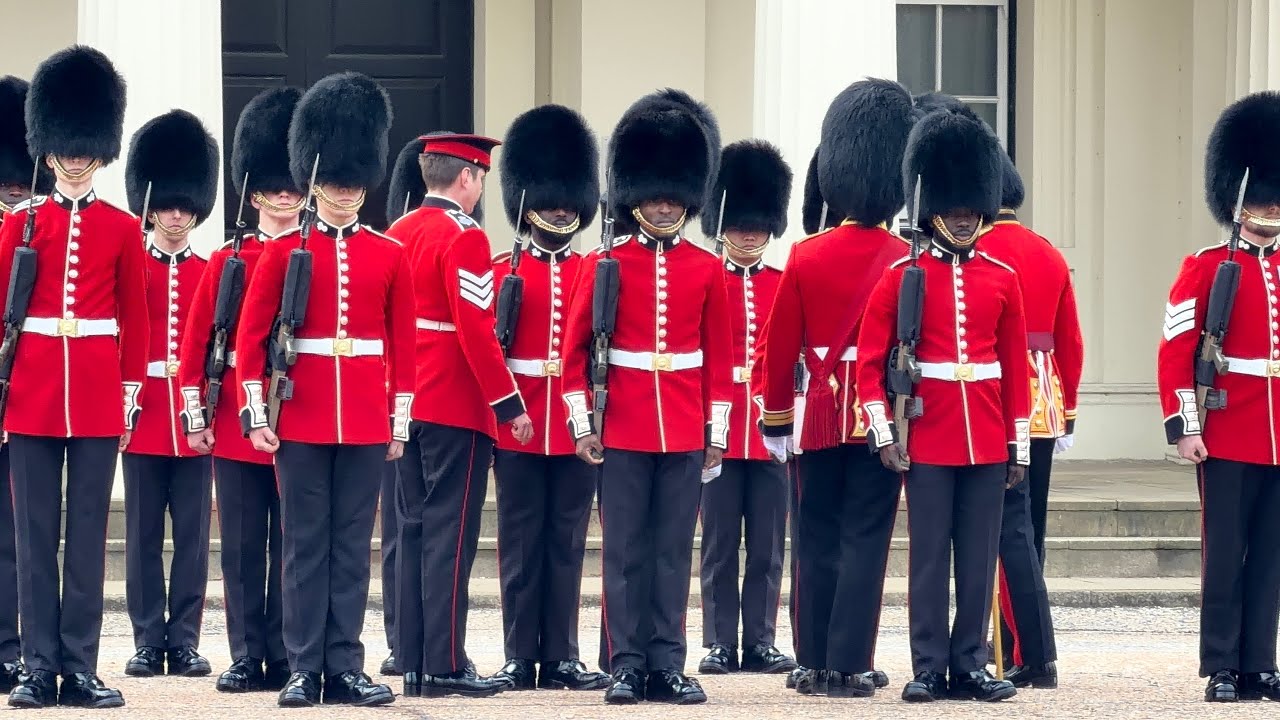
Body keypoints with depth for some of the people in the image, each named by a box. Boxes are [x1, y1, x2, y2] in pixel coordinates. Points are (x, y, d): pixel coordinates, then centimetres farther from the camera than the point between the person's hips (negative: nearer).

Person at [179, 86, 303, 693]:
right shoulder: (227, 261, 5)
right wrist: (195, 417, -2)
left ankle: (287, 655, 7)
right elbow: (194, 343, 4)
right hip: (237, 423, 1)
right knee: (243, 544, 3)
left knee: (292, 543, 2)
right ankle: (247, 658, 7)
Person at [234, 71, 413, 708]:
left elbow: (403, 344, 8)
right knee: (306, 543, 1)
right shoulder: (284, 251, 1)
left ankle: (345, 667, 7)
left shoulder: (389, 256, 6)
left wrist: (399, 423, 5)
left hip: (365, 423, 2)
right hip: (301, 418, -1)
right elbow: (250, 337, 1)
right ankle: (304, 668, 3)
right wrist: (256, 414, -5)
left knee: (352, 544, 4)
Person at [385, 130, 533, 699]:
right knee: (450, 535, -6)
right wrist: (510, 405, -15)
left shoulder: (397, 235, 11)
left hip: (408, 404, 8)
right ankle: (445, 666, -7)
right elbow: (476, 331, -19)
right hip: (457, 409, -8)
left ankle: (412, 663, 11)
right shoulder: (464, 238, -13)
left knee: (415, 529, 10)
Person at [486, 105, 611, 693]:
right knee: (521, 544, 3)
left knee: (566, 544, 6)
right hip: (518, 426, -2)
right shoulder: (502, 272, 3)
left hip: (578, 426, 2)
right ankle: (520, 658, 6)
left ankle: (561, 656, 10)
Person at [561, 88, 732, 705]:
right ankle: (626, 666, 4)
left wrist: (716, 433, 5)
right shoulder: (604, 265, 1)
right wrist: (582, 424, -3)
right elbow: (575, 348, 3)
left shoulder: (708, 270, 5)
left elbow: (719, 357, 8)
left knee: (674, 551, 4)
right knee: (625, 551, 1)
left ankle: (667, 665, 8)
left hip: (685, 433, 1)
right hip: (623, 430, -1)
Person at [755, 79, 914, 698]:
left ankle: (815, 665, 8)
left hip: (820, 415, 1)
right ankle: (851, 666, -2)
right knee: (864, 542, 0)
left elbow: (779, 346, 2)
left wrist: (775, 419, 11)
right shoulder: (907, 263, -6)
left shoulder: (806, 257, -2)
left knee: (816, 544, 8)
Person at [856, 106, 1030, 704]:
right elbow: (870, 359, -1)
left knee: (979, 557, 5)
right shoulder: (902, 276, 0)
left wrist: (1020, 446, 7)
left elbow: (1016, 366, 10)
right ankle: (928, 668, 4)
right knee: (929, 555, 0)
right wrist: (883, 434, -8)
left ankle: (970, 664, 11)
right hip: (927, 440, -3)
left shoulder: (1002, 279, 8)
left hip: (987, 442, 3)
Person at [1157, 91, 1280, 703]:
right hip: (1228, 439, -4)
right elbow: (1175, 350, -6)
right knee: (1225, 554, -1)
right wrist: (1183, 425, -12)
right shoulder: (1205, 269, -2)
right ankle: (1222, 668, 4)